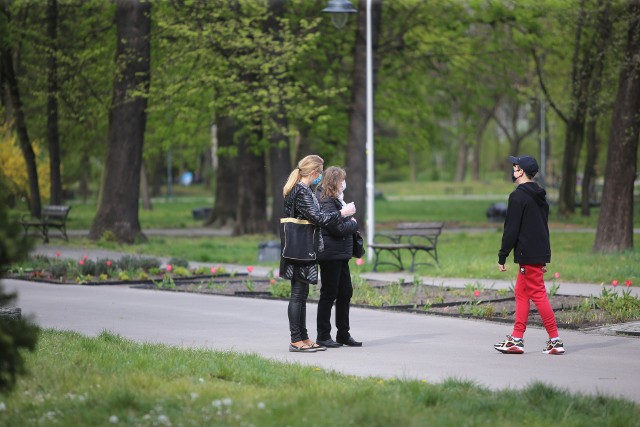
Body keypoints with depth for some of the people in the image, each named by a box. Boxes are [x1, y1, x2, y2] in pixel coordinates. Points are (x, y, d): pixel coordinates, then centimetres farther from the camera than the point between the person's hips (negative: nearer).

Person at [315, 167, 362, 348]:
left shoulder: (336, 200, 17)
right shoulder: (326, 203, -16)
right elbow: (338, 229, -21)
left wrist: (350, 224, -3)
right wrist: (353, 224, -4)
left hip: (340, 255, 10)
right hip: (330, 253, -10)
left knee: (345, 292, 12)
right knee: (329, 294, -3)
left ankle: (343, 334, 19)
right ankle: (323, 336, 4)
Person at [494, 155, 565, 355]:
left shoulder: (518, 196, -13)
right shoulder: (539, 195, 15)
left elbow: (511, 229, -15)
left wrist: (502, 256, -10)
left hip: (528, 255, -9)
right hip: (540, 253, 9)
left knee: (538, 295, -7)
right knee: (521, 293, 13)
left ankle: (555, 340, -8)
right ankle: (517, 339, 14)